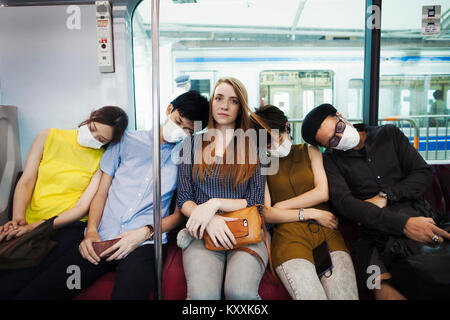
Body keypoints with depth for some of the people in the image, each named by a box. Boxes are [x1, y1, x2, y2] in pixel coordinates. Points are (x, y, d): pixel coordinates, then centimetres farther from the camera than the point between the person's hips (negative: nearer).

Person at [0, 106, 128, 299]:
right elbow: (25, 182, 5)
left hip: (68, 226, -3)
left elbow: (82, 207, -6)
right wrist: (18, 219, -10)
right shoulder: (49, 137, 7)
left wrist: (35, 227, -15)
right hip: (28, 226, 4)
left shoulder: (103, 160, -1)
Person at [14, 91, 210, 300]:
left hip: (145, 244, -2)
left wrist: (145, 232, -10)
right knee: (30, 295, -13)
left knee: (128, 292, -33)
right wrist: (91, 231, -2)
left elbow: (181, 212, 5)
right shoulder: (127, 141, 13)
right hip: (101, 240, 3)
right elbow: (102, 191, 12)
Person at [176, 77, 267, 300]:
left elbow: (255, 202, 2)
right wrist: (209, 220, -13)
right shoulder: (194, 144, 12)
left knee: (241, 292, -29)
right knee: (202, 294, -28)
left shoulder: (253, 147, 8)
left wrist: (215, 203, -12)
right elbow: (183, 200, 7)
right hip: (203, 234, 1)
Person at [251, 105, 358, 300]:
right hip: (289, 234, -2)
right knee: (311, 295, -25)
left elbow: (322, 193, 5)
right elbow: (266, 214, 2)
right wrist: (311, 213, -3)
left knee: (346, 294, -20)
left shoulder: (310, 151, 18)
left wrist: (281, 206, 3)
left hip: (325, 231, 2)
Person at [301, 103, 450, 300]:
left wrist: (384, 196, -6)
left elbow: (423, 173, 11)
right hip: (375, 230, -2)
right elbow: (343, 202, -9)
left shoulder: (389, 134, 16)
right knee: (384, 286, -29)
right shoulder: (331, 161, 8)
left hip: (417, 216, 2)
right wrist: (402, 224, -19)